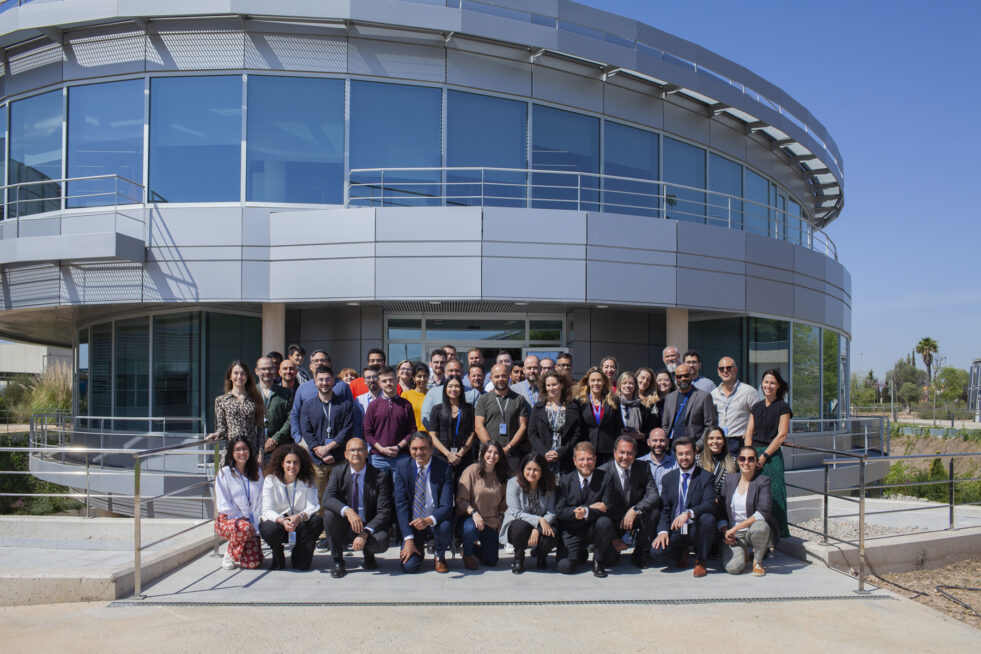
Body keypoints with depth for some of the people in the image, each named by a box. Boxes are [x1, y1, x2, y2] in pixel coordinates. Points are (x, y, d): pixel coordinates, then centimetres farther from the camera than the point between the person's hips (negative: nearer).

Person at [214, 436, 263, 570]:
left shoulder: (257, 473, 10)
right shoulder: (224, 473, -2)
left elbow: (260, 502, 8)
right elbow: (223, 505, -7)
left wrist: (256, 525, -3)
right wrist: (242, 518, -11)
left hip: (251, 523, 4)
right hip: (227, 520, -4)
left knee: (253, 563, -14)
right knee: (245, 527, -38)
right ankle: (229, 554, -8)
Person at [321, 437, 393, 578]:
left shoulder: (380, 476, -7)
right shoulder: (338, 475, -1)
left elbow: (384, 512, -12)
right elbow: (326, 499, -19)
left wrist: (365, 533, -26)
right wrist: (347, 511, -39)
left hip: (370, 527, -2)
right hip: (345, 529, 2)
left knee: (381, 541, -34)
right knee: (329, 513, -27)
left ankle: (368, 555, 7)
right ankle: (337, 561, -7)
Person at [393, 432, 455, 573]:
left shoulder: (444, 469, -11)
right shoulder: (402, 467, -5)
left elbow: (446, 506, -15)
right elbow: (401, 505, -7)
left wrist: (429, 520, -36)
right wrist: (408, 539, -14)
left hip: (436, 521, -1)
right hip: (413, 522, 1)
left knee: (445, 526, -35)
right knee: (409, 566, -18)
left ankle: (440, 556, -1)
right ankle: (418, 550, 19)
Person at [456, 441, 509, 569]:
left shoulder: (501, 475, 4)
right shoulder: (471, 471, -10)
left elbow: (503, 503, 15)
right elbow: (461, 500, -13)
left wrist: (500, 520, 2)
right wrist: (473, 513, -27)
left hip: (492, 521, 4)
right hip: (470, 517, -4)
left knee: (491, 561, 1)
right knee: (471, 528, -39)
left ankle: (475, 549, 36)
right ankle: (467, 555, -5)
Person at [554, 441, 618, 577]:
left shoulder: (605, 478, -5)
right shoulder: (565, 481, -1)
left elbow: (608, 508, -12)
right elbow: (559, 511, -9)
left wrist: (586, 512, -32)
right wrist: (591, 507, -19)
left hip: (594, 530, -1)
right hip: (572, 532, 1)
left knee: (605, 522, -34)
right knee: (564, 567, -18)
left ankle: (598, 561, -7)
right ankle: (581, 554, 20)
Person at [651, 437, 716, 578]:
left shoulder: (706, 476, 0)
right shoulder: (667, 479, 10)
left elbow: (710, 504, -15)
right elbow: (664, 509, 7)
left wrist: (688, 513, -33)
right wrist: (663, 531, -11)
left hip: (696, 529, -1)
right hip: (675, 530, 2)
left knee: (708, 518, -35)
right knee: (657, 553, -25)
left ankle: (700, 560, -7)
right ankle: (681, 552, 13)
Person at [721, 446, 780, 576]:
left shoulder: (763, 481, -6)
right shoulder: (730, 480, 7)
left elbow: (763, 513, -17)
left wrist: (735, 528, -19)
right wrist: (725, 531, -4)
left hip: (755, 531, -2)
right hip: (734, 536, 2)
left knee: (760, 526, -39)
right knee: (732, 567, -25)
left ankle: (758, 561, -8)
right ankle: (743, 553, 14)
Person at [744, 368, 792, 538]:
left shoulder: (783, 407, -2)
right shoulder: (757, 406, 14)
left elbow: (781, 435, -8)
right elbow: (749, 433, 11)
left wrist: (763, 457, -13)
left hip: (772, 455, -5)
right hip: (754, 455, 5)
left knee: (773, 496, -6)